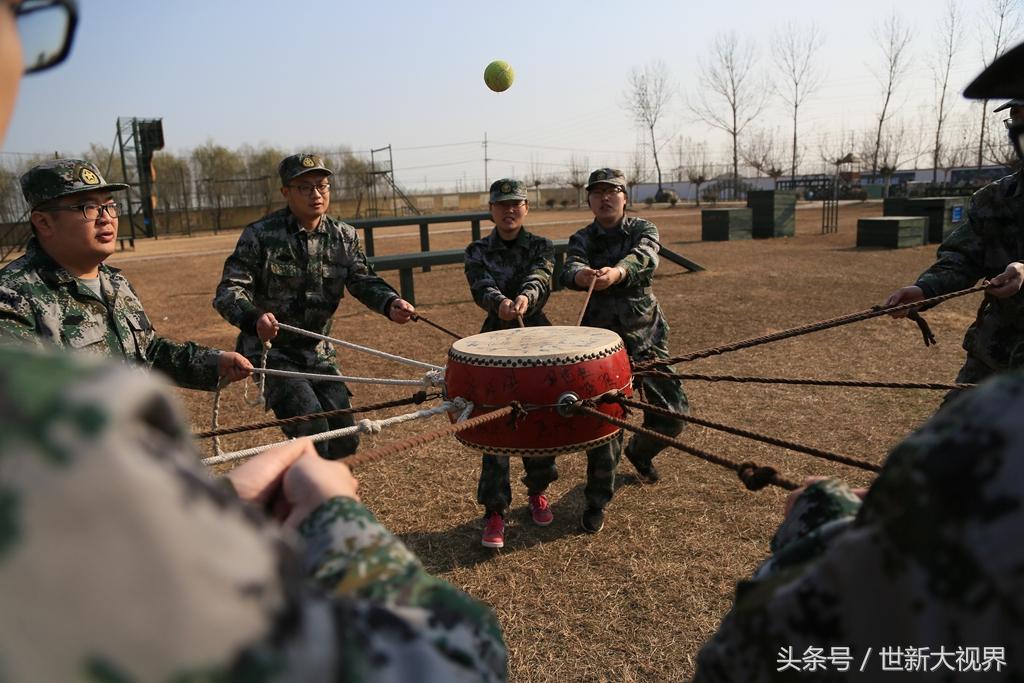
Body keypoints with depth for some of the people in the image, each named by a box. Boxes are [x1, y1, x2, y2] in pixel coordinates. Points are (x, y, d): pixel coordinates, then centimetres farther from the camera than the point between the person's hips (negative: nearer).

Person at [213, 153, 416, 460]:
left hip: (317, 353, 5)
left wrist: (390, 303, -27)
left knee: (346, 439, 3)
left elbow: (363, 280, -4)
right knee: (310, 424, -22)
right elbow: (229, 289, -17)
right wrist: (253, 318, -39)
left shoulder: (344, 236, 2)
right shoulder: (260, 235, -12)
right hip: (270, 349, -4)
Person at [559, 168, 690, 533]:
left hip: (647, 336, 1)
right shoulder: (582, 239, 1)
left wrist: (616, 273, -48)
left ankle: (639, 452, 37)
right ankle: (597, 500, 11)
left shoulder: (643, 229, 0)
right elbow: (571, 269, -22)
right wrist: (582, 276, -48)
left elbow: (644, 258, -25)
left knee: (673, 412, 2)